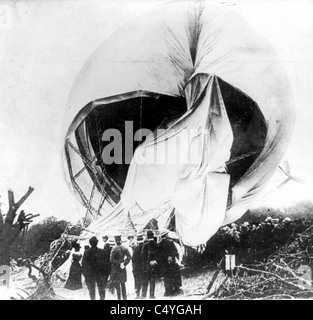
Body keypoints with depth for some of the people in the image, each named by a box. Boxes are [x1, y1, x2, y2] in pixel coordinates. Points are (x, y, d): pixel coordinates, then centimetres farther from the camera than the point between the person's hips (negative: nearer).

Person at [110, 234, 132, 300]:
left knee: (116, 283, 5)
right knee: (123, 283, 16)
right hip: (123, 268, 4)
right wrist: (124, 263, -1)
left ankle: (119, 297, 4)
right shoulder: (125, 248, -1)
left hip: (115, 268, -4)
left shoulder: (114, 248, -13)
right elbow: (129, 257, -3)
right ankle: (124, 297, 19)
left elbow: (111, 259, -18)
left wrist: (118, 263, -10)